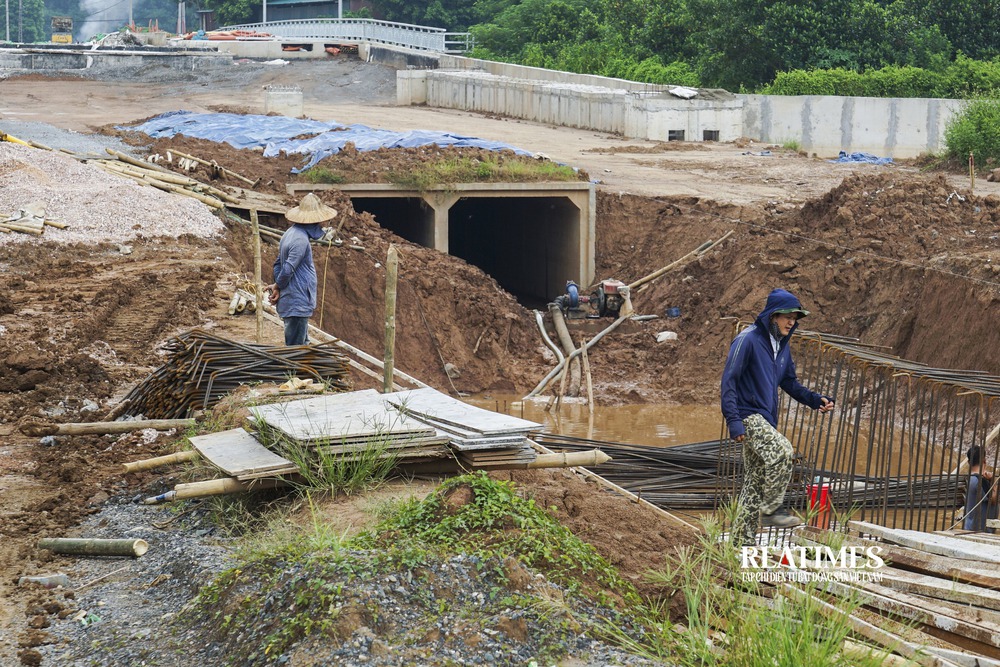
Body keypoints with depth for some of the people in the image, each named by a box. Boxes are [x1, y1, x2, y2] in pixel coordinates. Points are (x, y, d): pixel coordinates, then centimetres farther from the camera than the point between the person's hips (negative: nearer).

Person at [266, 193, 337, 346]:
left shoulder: (290, 233, 12)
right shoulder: (301, 239, -20)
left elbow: (278, 264, 15)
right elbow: (288, 269, -22)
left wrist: (277, 286, 4)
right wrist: (277, 286, -5)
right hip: (297, 304, -10)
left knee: (303, 344, 17)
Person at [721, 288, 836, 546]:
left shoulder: (782, 346, 14)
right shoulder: (748, 339, -11)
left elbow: (790, 382, 24)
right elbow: (729, 380, -14)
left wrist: (815, 399, 6)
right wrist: (733, 420, -22)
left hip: (766, 420, 9)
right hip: (748, 416, -9)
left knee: (756, 480, 9)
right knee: (782, 450, -30)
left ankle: (744, 540, 14)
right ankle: (771, 509, -18)